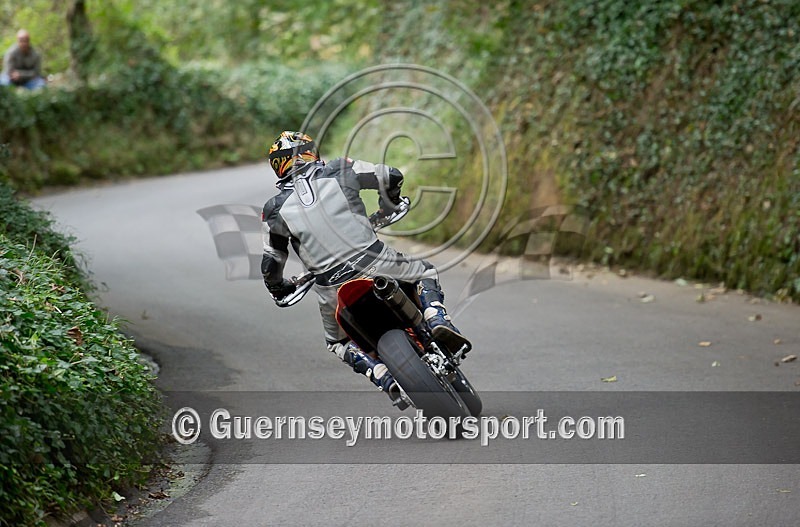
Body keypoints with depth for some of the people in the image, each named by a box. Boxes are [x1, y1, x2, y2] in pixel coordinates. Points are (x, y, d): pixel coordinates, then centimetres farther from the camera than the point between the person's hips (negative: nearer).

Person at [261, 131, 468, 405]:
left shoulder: (275, 209, 5)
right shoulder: (338, 171, 3)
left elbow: (271, 264, 9)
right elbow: (392, 177, 5)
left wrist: (276, 287, 32)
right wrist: (385, 210, 26)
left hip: (333, 287, 1)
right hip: (375, 263, -1)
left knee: (339, 341, 29)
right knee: (425, 273, 28)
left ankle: (387, 381, 5)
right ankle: (438, 321, -2)